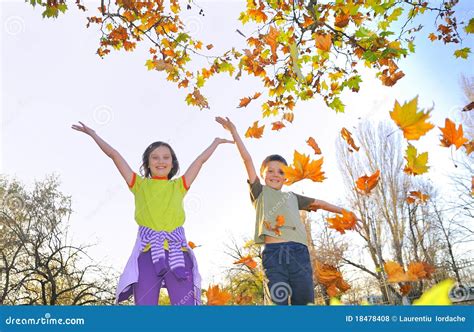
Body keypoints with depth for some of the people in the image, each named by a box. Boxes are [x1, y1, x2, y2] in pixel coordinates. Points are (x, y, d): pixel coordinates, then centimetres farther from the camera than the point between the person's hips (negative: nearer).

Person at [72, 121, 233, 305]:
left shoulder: (178, 186, 20)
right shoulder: (140, 184, 18)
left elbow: (201, 159, 30)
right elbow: (114, 154, 22)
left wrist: (216, 142, 40)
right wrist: (93, 134, 28)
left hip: (177, 252, 1)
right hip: (148, 252, 0)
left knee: (185, 304, -5)